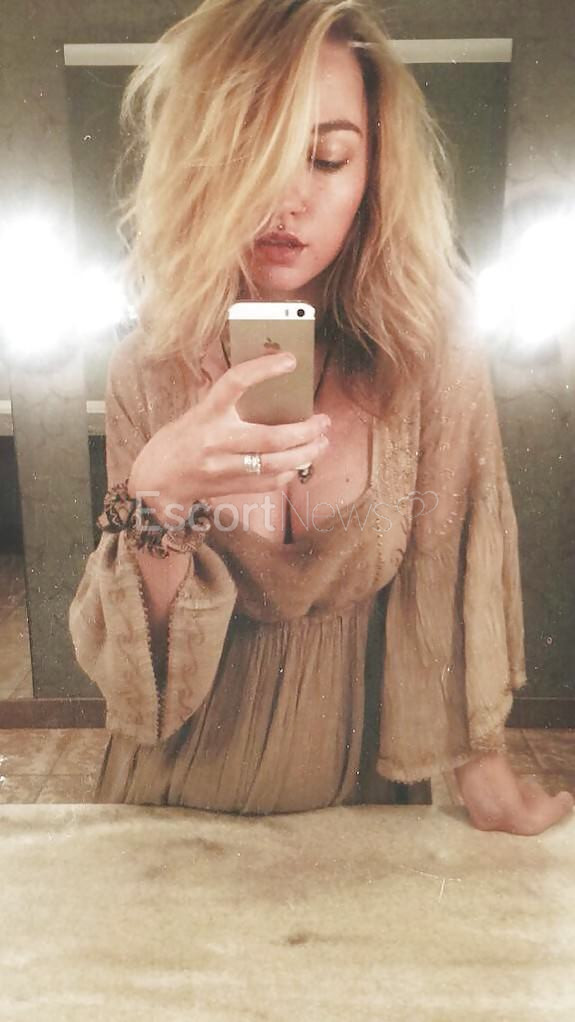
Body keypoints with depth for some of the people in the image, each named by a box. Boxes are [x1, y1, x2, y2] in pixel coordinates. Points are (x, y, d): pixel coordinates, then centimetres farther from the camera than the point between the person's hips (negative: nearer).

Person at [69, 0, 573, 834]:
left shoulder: (434, 354, -18)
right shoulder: (148, 373, -15)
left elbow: (454, 579, -9)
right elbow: (131, 663, -15)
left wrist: (484, 772, -7)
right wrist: (156, 492, -32)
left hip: (349, 776, 0)